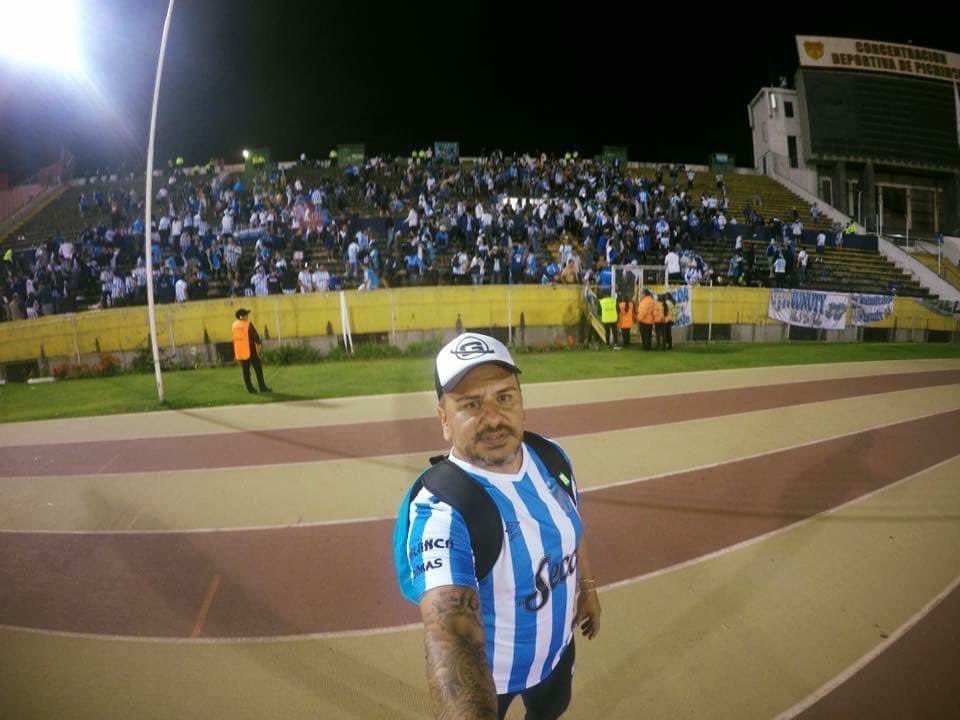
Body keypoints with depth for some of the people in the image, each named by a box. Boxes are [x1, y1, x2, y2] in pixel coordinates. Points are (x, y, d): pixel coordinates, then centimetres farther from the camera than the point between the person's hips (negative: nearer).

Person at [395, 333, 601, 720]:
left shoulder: (550, 456, -14)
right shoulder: (439, 510, -37)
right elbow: (449, 633, -52)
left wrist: (587, 586, 17)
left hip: (555, 648, 6)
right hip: (486, 672, -5)